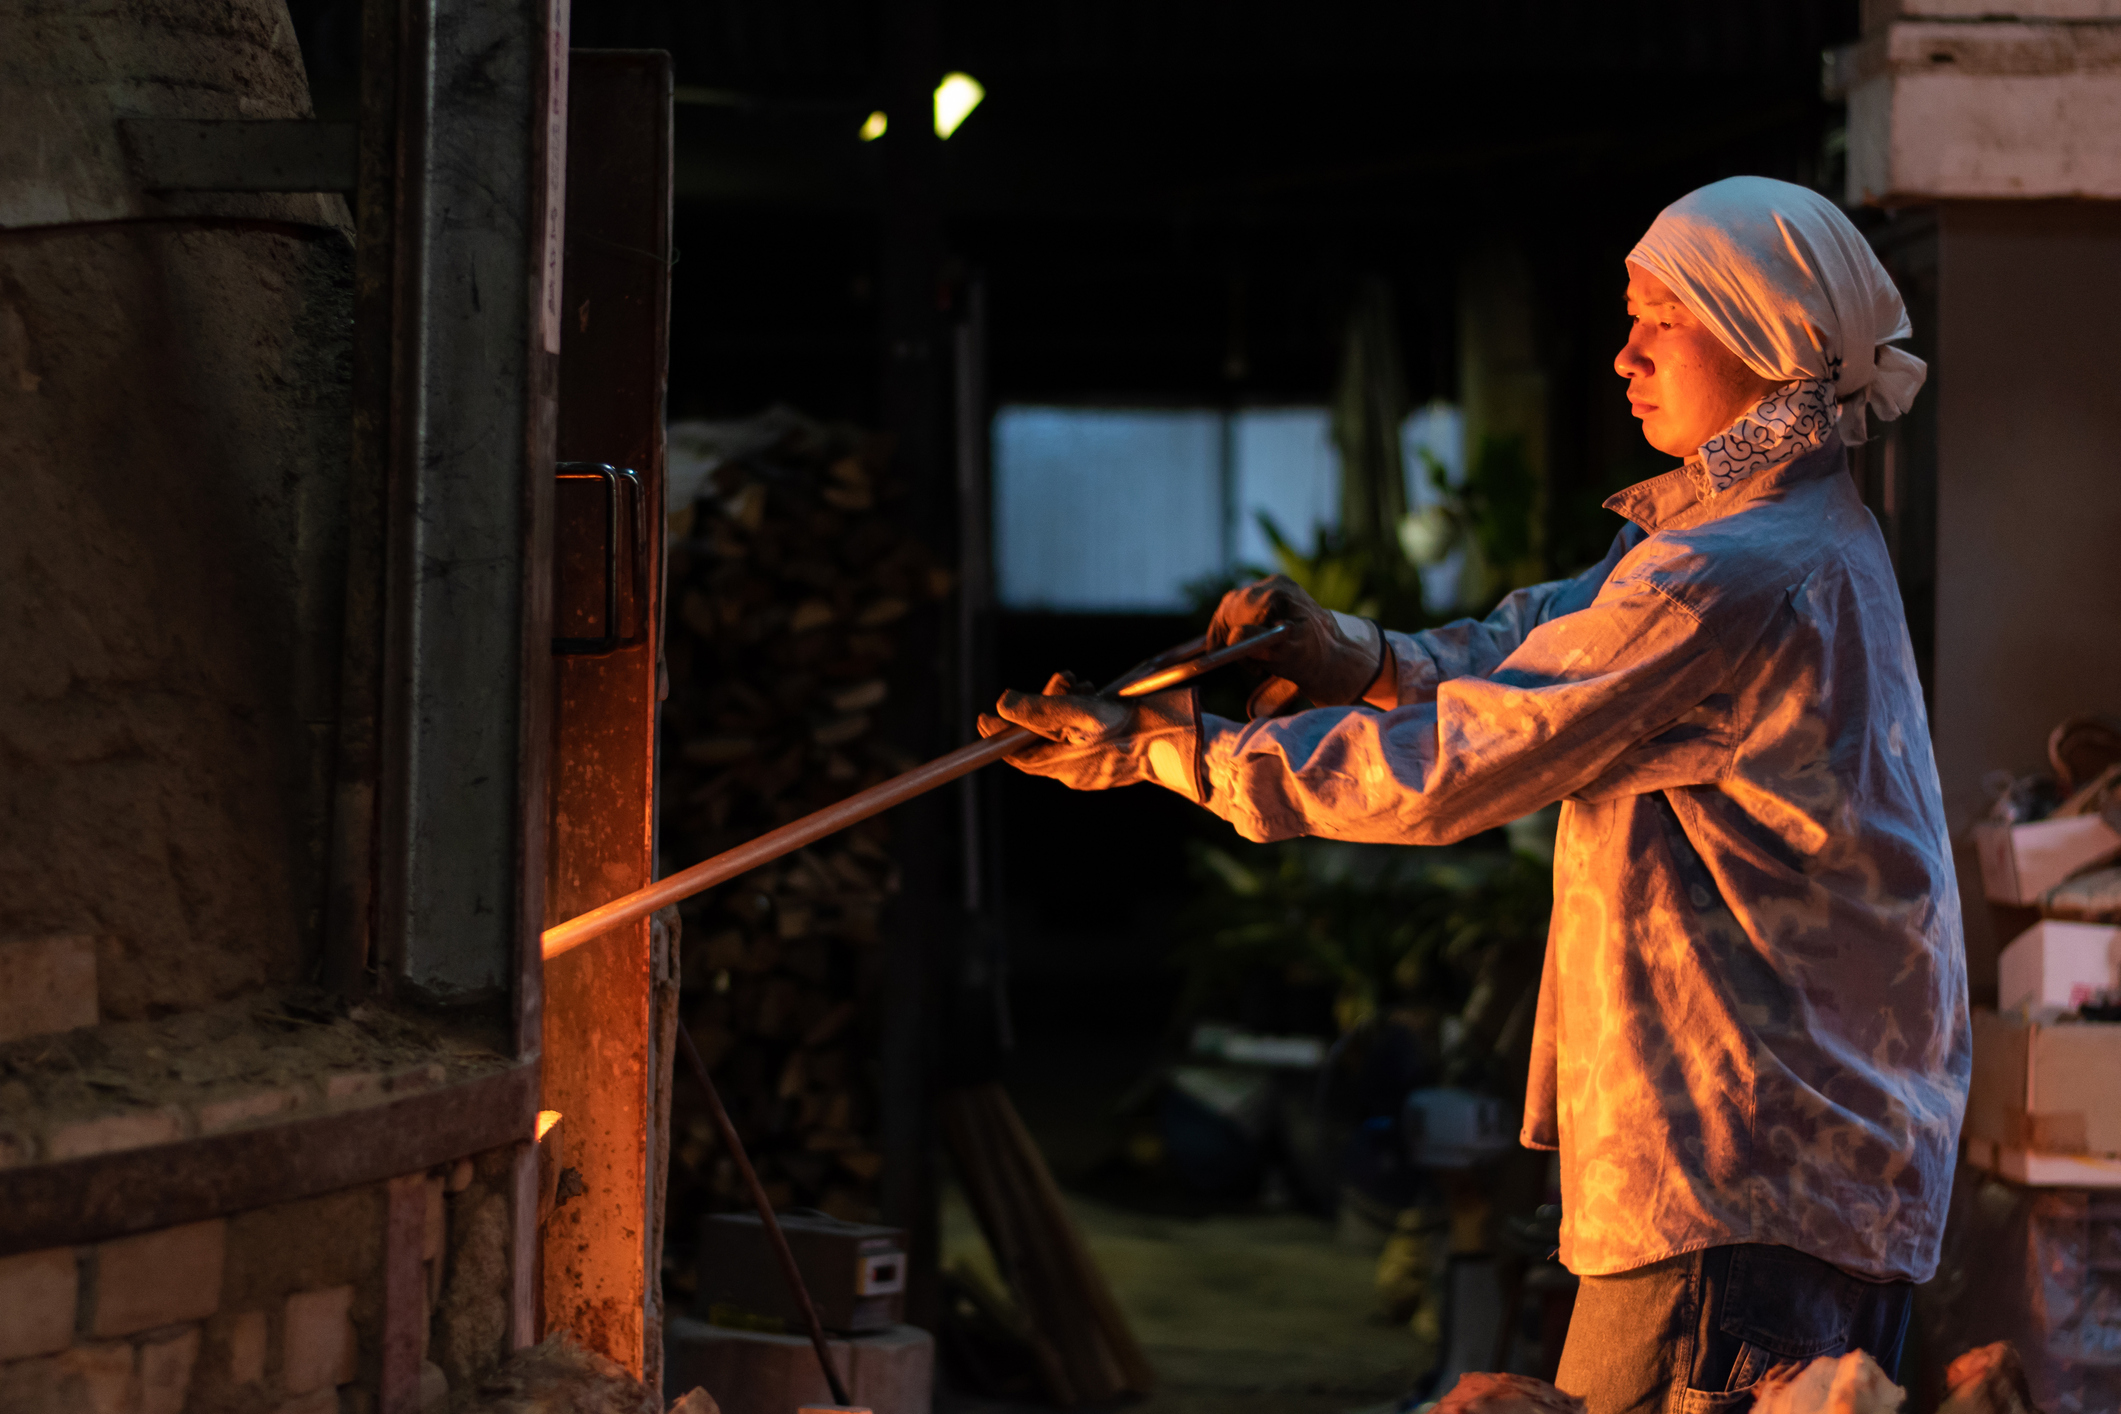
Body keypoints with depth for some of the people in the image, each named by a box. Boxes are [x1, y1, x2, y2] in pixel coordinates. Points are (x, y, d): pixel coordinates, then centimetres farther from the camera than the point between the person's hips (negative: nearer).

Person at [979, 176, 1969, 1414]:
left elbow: (1445, 768, -17)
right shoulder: (1805, 538, 15)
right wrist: (1351, 654, -6)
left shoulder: (1736, 577, -19)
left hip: (1738, 1163, -10)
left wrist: (1161, 750, -11)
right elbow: (1533, 648, 13)